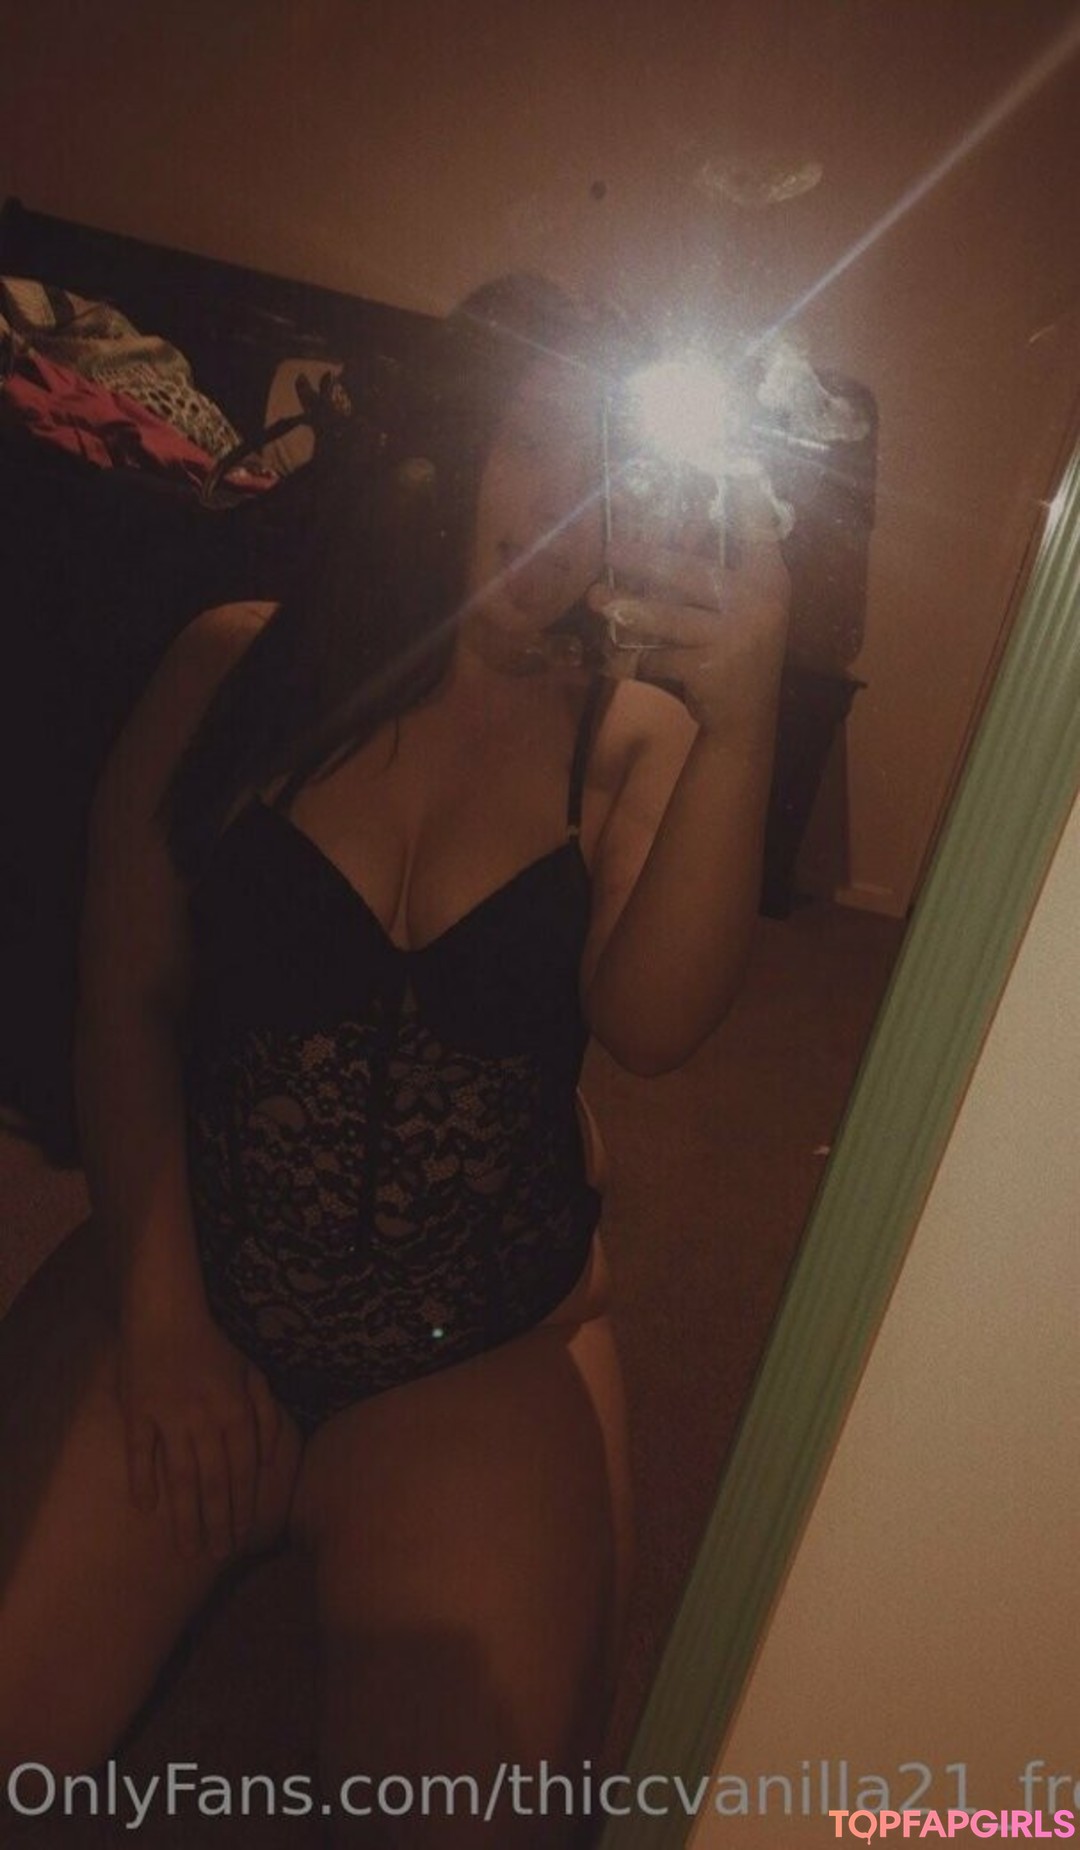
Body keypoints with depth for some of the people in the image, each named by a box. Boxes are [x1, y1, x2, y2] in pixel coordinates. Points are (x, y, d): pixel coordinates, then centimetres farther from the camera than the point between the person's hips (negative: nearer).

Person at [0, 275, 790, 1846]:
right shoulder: (239, 670, -1)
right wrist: (161, 1315, -5)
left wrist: (740, 720, -28)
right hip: (188, 1285, 1)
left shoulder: (633, 736, -2)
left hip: (481, 1360, 0)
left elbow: (653, 1024, -18)